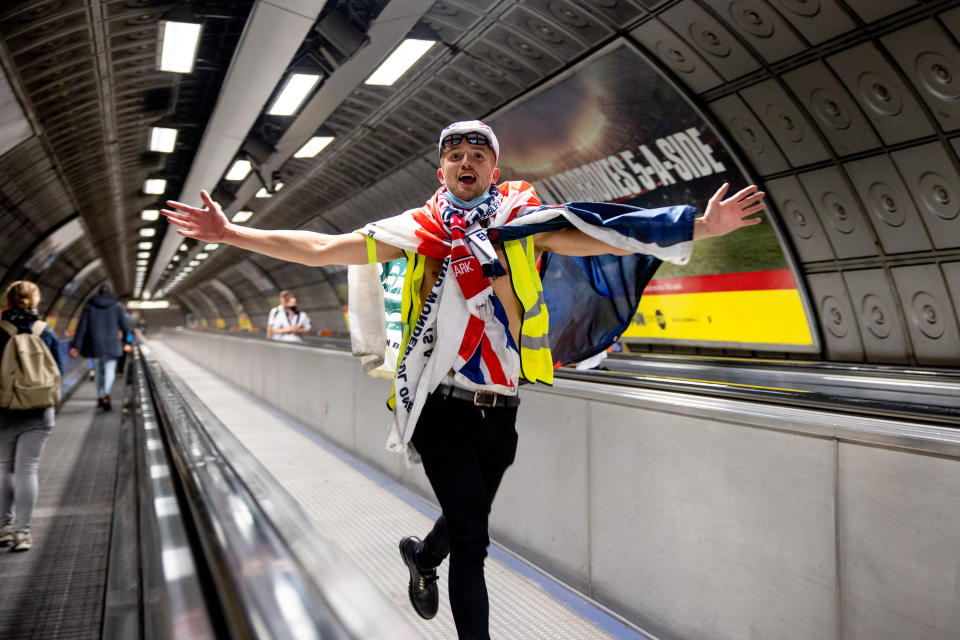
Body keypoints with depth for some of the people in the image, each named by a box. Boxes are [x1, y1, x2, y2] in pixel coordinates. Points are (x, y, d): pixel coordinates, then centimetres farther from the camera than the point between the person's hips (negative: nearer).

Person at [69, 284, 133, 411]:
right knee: (110, 370, -3)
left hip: (94, 344, 2)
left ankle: (100, 397, 23)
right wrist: (127, 342, 19)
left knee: (99, 371, 17)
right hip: (111, 345, -2)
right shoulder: (117, 307, -1)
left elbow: (81, 326, -2)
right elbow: (125, 326, 4)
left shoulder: (89, 306, 1)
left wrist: (75, 346, -2)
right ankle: (106, 394, -29)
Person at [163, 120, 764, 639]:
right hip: (444, 405, -3)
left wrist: (701, 226, -13)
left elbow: (604, 241, -4)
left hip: (501, 407, 3)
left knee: (471, 518, 21)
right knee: (472, 539, -4)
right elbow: (320, 249, 2)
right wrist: (231, 233, -2)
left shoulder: (526, 223, 4)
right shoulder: (416, 230, 2)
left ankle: (423, 554, 55)